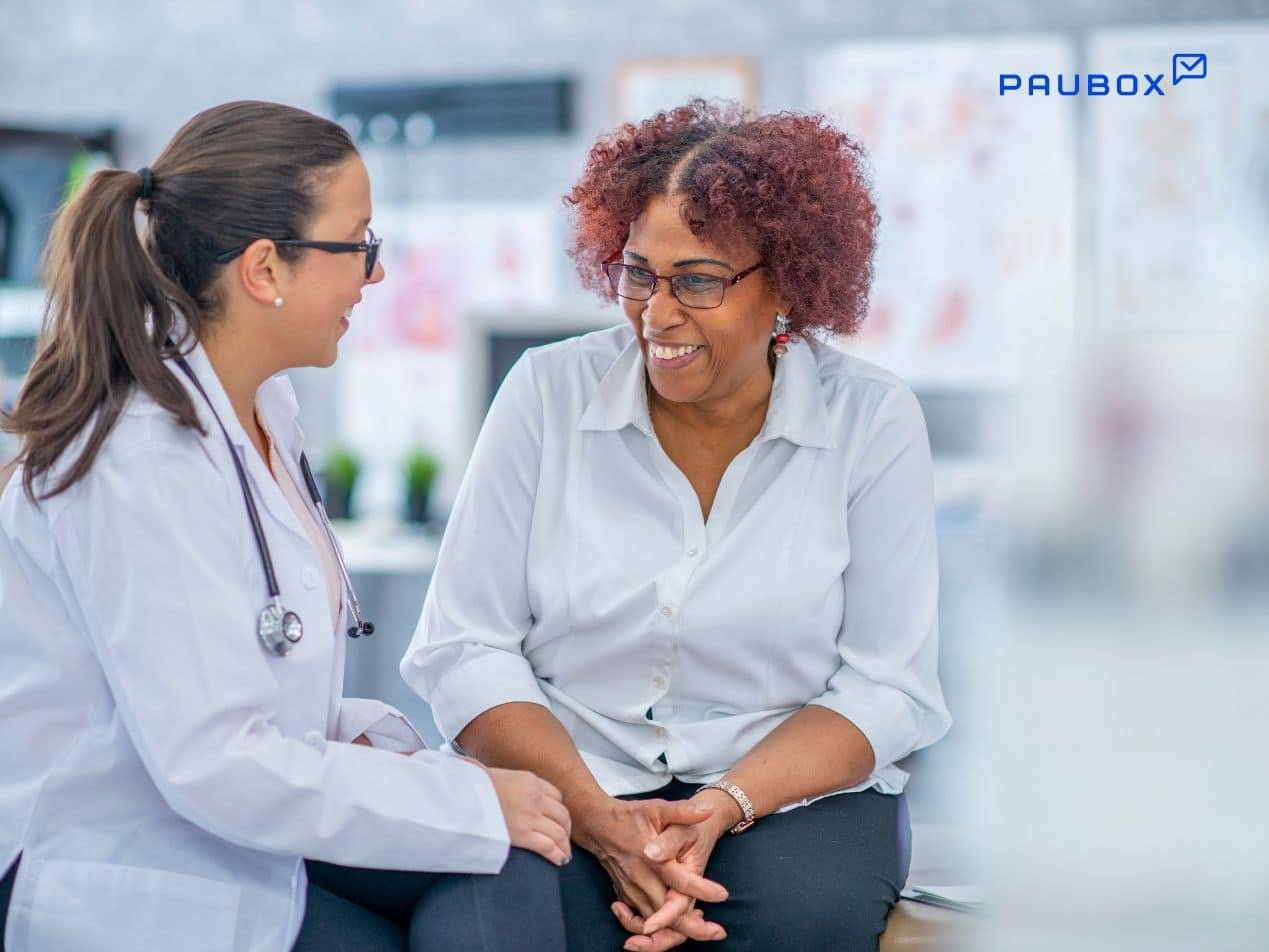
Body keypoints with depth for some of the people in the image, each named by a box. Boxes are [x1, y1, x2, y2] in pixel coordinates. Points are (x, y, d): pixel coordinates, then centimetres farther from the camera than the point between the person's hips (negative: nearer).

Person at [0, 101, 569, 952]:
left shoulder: (261, 405, 6)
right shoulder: (143, 466, -23)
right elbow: (215, 765, -25)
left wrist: (353, 733, -5)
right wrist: (471, 803, -19)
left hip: (242, 821, 8)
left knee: (511, 862, -14)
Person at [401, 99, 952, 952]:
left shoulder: (873, 421, -2)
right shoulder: (548, 393, -1)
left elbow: (887, 687, -2)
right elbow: (464, 648, -3)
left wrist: (725, 806, -18)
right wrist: (597, 815, -17)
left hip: (790, 789, 0)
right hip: (568, 779, 0)